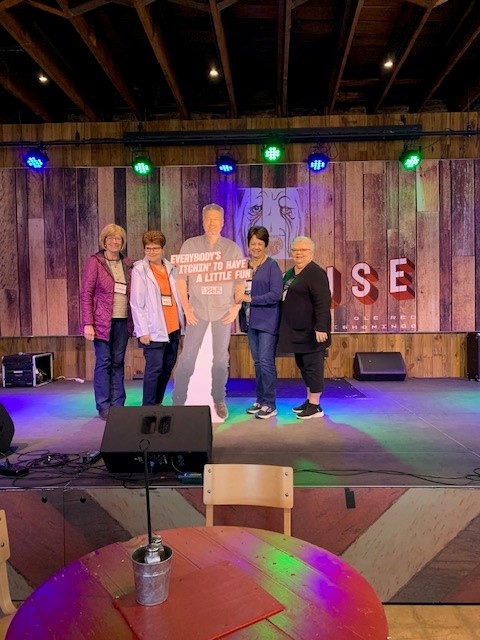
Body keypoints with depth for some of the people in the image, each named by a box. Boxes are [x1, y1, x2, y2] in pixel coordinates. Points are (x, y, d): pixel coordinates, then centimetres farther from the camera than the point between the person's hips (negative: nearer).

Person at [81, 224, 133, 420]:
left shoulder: (127, 264, 12)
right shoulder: (95, 262, 0)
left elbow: (132, 294, 13)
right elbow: (86, 294, -4)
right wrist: (88, 323, -11)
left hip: (123, 321, 4)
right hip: (103, 321, -4)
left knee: (118, 363, 8)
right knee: (103, 362, 0)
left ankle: (117, 405, 15)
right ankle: (103, 407, 8)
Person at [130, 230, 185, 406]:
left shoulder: (170, 268, 10)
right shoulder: (139, 270, -4)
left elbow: (177, 297, 12)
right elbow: (136, 303, -8)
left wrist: (182, 321, 8)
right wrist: (143, 331, -12)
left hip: (173, 328, 6)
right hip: (154, 330, -6)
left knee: (168, 368, 12)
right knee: (154, 369, -5)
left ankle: (158, 403, 25)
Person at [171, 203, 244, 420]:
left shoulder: (232, 248, 5)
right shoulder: (190, 245, 2)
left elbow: (240, 280, 5)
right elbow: (181, 278, 1)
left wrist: (236, 307, -4)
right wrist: (186, 307, -6)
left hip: (223, 310, 1)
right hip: (197, 309, -1)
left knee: (221, 357, 10)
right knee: (187, 356, -1)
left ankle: (219, 401, 23)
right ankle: (178, 401, 9)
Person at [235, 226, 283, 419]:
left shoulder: (272, 266, -6)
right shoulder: (245, 265, 10)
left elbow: (276, 294, -15)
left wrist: (250, 299, -17)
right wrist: (240, 296, -3)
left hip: (267, 321, -6)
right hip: (251, 321, 6)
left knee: (266, 362, -6)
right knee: (257, 362, 12)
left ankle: (270, 405, 4)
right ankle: (260, 400, 23)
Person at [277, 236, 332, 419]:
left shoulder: (315, 273, -12)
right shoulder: (289, 273, 17)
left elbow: (323, 302, -20)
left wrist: (321, 327, -27)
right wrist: (285, 328, 21)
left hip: (311, 331, -9)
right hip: (297, 330, 10)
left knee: (312, 365, -3)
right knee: (303, 365, 16)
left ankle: (315, 406, 6)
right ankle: (309, 400, 28)